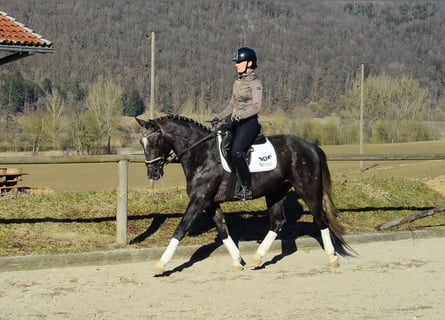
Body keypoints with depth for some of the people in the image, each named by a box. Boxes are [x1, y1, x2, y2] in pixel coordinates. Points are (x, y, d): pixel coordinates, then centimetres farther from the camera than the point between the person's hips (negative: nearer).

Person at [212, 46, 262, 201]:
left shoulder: (255, 83, -8)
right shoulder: (238, 82, 16)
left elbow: (256, 107, -16)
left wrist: (238, 117, -27)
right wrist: (219, 117, 8)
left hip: (249, 122, -9)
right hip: (235, 122, 9)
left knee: (236, 152, -28)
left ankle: (247, 189, -23)